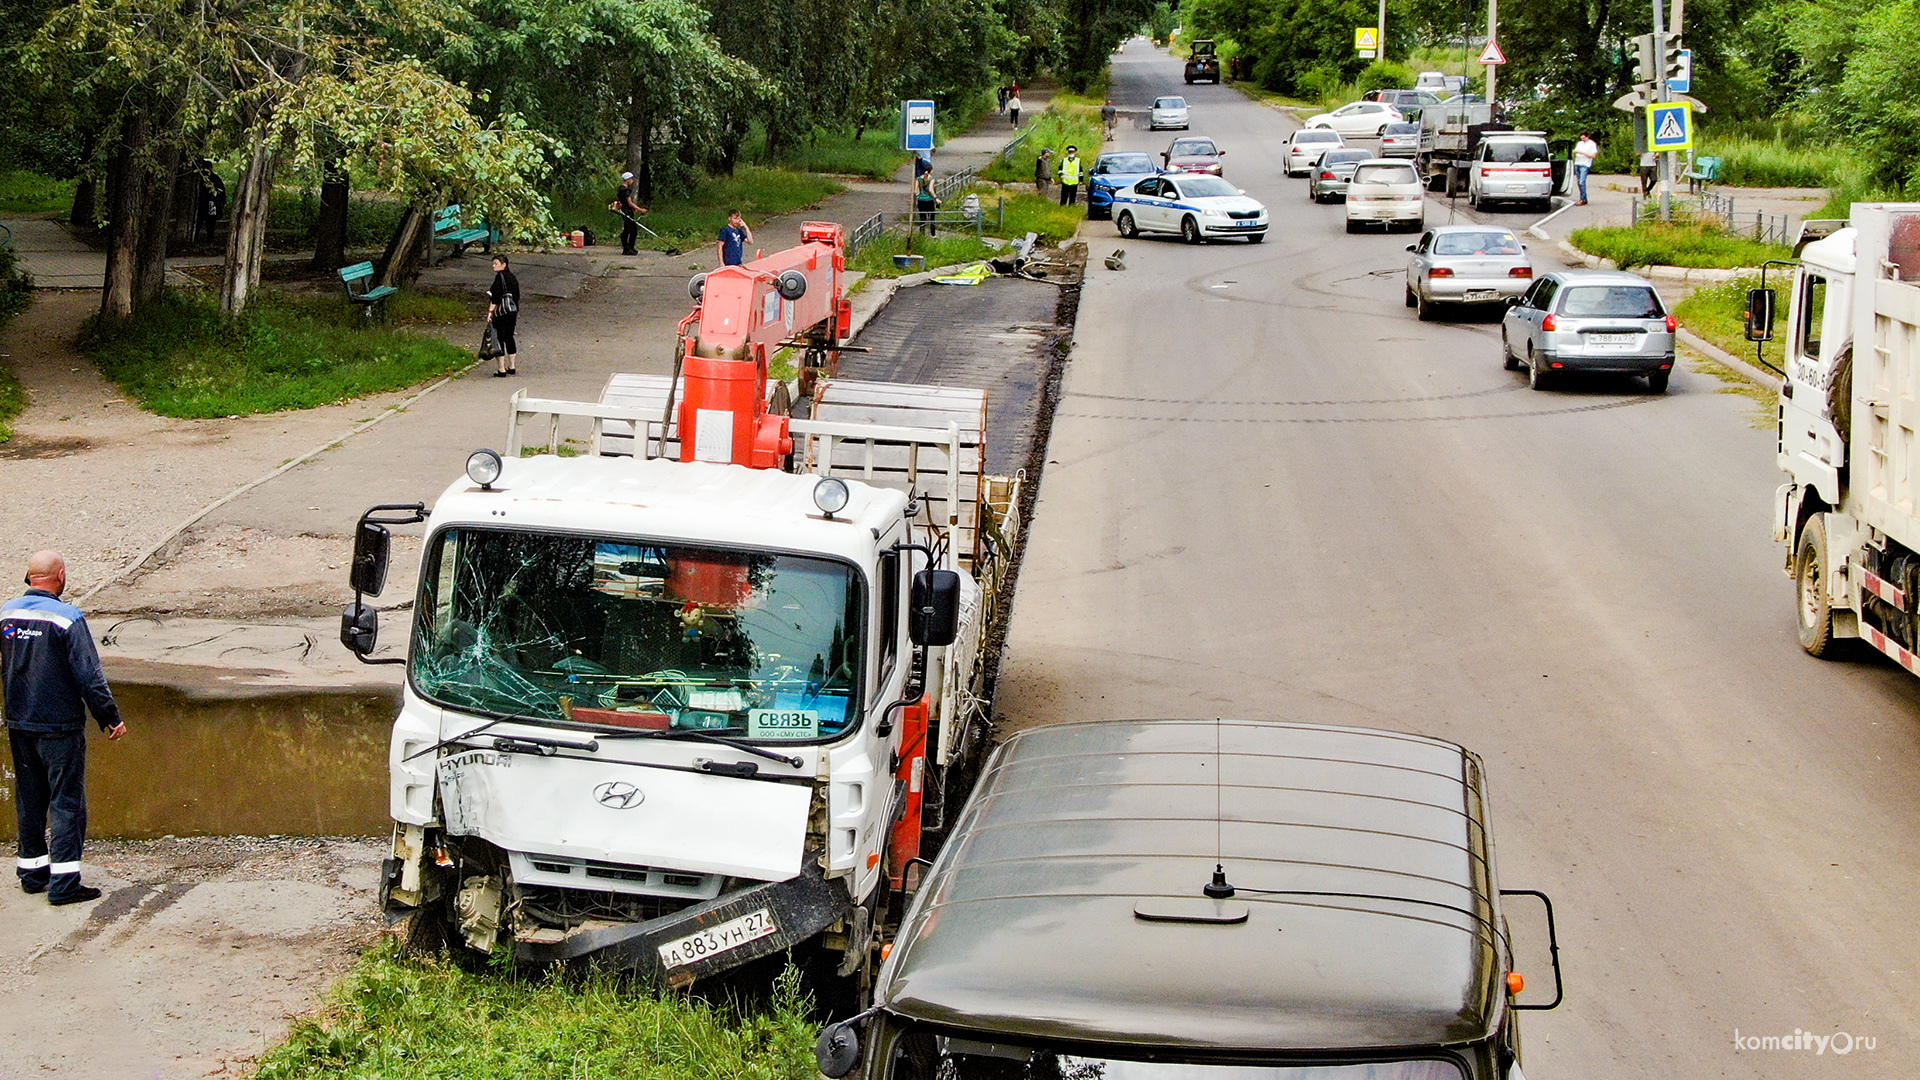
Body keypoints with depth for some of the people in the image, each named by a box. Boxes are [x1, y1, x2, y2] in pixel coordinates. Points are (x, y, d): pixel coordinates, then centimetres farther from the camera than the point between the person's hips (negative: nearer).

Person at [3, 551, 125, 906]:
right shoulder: (66, 618, -17)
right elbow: (89, 676, -15)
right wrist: (110, 718, -6)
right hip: (59, 726, -6)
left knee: (29, 800, 16)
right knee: (67, 801, -1)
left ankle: (32, 871, 25)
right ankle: (63, 883, -3)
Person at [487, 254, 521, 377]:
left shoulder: (500, 276, -13)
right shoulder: (512, 277, 12)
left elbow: (496, 296, -19)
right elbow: (517, 296, 16)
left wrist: (490, 311, -17)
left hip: (501, 312, -8)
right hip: (513, 311, 8)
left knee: (498, 339, -3)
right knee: (509, 337, 18)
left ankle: (501, 370, -4)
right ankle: (512, 367, 23)